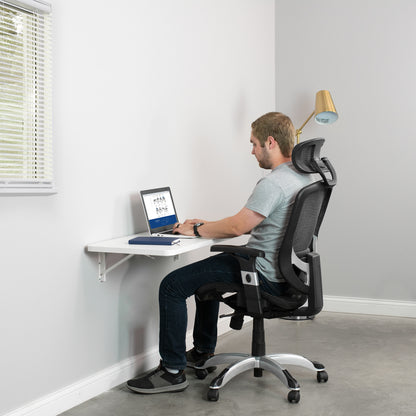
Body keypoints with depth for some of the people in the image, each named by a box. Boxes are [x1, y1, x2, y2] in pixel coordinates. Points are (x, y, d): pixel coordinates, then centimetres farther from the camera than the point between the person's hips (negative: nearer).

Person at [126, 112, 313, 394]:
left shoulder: (274, 183, -24)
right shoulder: (302, 175, 10)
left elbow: (237, 227, -23)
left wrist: (196, 230, -6)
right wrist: (209, 226, 13)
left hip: (265, 276, -11)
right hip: (282, 269, 11)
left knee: (172, 285, -8)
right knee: (206, 271, 32)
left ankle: (173, 371, -1)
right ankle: (203, 351, 39)